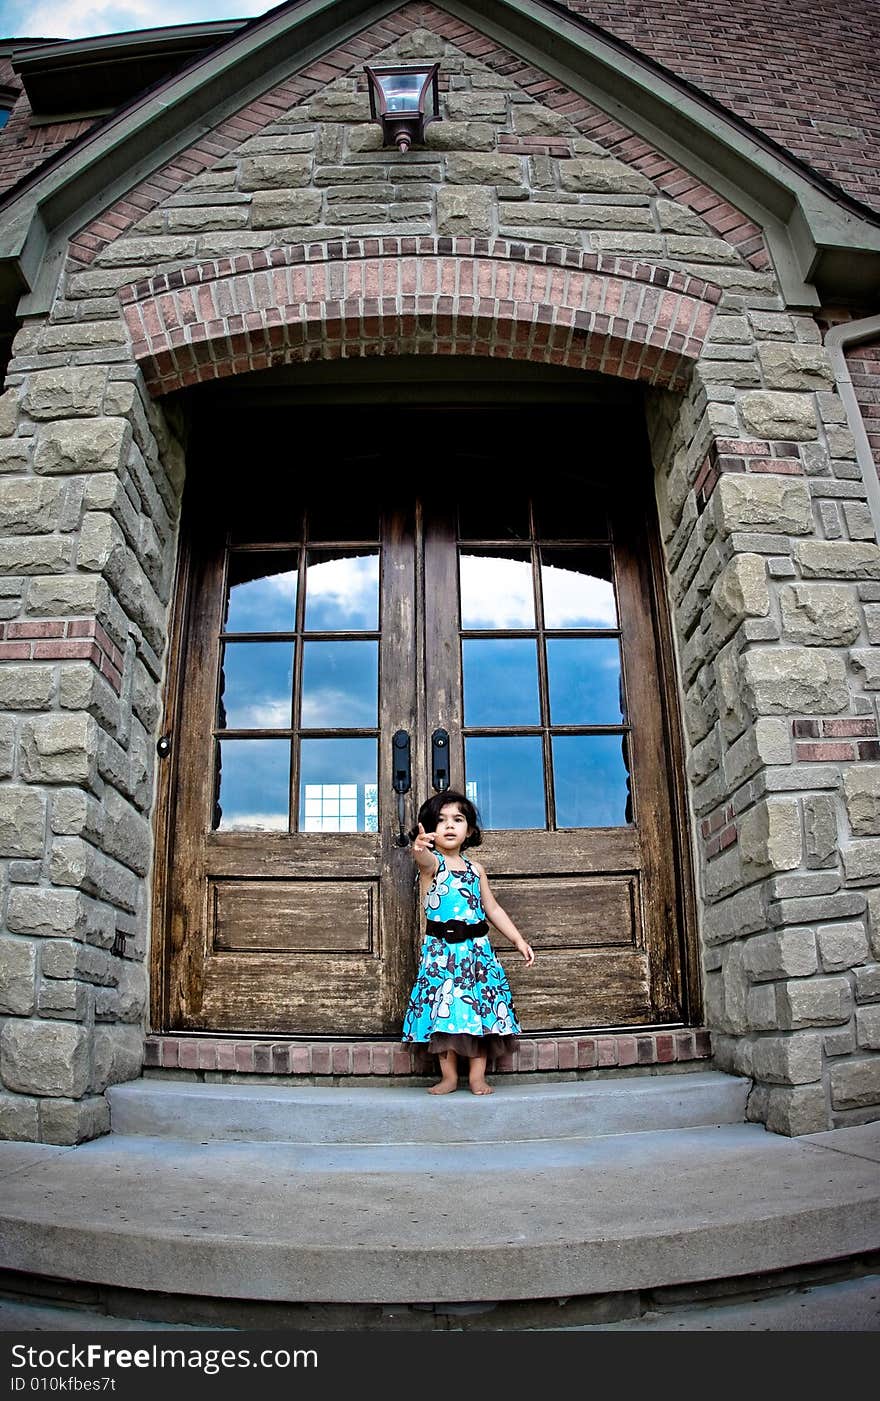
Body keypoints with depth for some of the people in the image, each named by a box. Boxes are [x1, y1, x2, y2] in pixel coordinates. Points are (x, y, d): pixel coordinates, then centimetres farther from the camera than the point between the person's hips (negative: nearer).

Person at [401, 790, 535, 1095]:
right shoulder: (430, 862, -5)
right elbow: (424, 858, -32)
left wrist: (519, 941, 11)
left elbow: (493, 909, 17)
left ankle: (477, 1076, 13)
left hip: (477, 948, 4)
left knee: (481, 1007, 2)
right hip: (441, 950, -4)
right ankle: (449, 1075, 13)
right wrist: (419, 848, -57)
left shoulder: (476, 869, 11)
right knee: (445, 1009, -1)